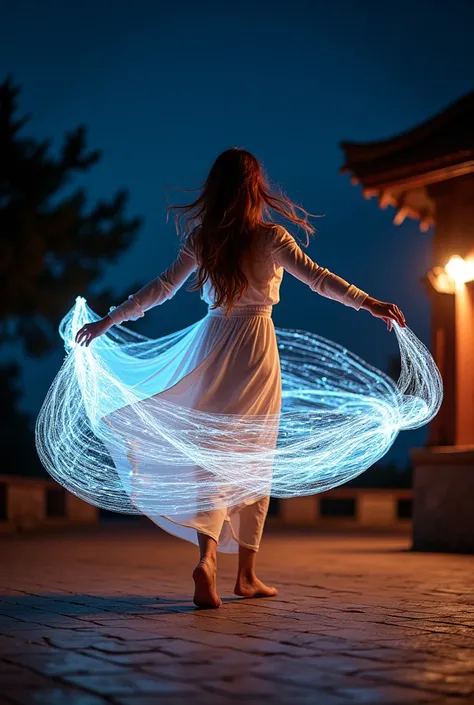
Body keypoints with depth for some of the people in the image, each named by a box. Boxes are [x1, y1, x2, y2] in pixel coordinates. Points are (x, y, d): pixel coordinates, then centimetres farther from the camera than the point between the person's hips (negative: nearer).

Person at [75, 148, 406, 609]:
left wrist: (109, 320, 15)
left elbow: (162, 288, 6)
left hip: (213, 346, 2)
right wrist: (370, 304, -16)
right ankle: (247, 575, 14)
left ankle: (207, 557, -20)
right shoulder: (270, 237, -7)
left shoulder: (200, 238, 2)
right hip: (255, 347, -2)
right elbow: (315, 277, -15)